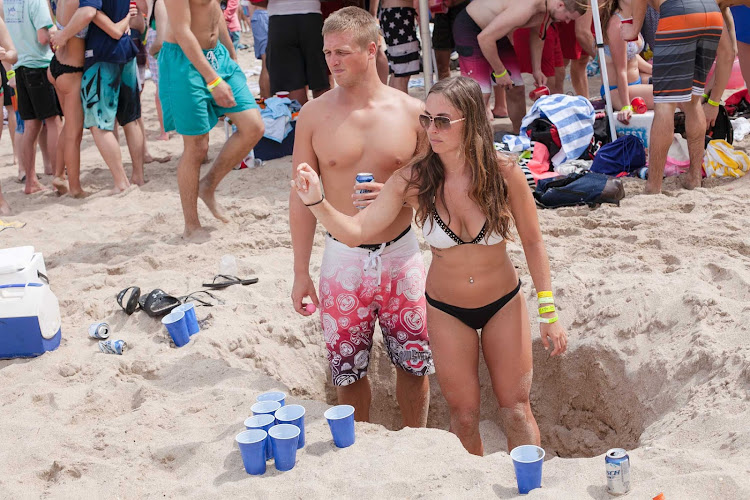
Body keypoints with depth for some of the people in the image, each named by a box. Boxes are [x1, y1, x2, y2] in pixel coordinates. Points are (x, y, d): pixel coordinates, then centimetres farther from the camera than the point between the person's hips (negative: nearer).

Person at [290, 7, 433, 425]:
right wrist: (301, 273, 1)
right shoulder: (315, 115, -3)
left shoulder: (411, 112, -4)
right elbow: (302, 198, 2)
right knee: (349, 370, 10)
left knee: (415, 364, 10)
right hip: (343, 260, 0)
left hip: (401, 255, 0)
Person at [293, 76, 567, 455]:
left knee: (515, 410, 10)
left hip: (504, 305, 0)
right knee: (464, 414, 11)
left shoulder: (504, 174, -20)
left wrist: (548, 314, -5)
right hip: (446, 311, 1)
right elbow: (355, 231, -18)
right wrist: (316, 202, -37)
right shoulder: (414, 180, -19)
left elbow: (532, 242, -7)